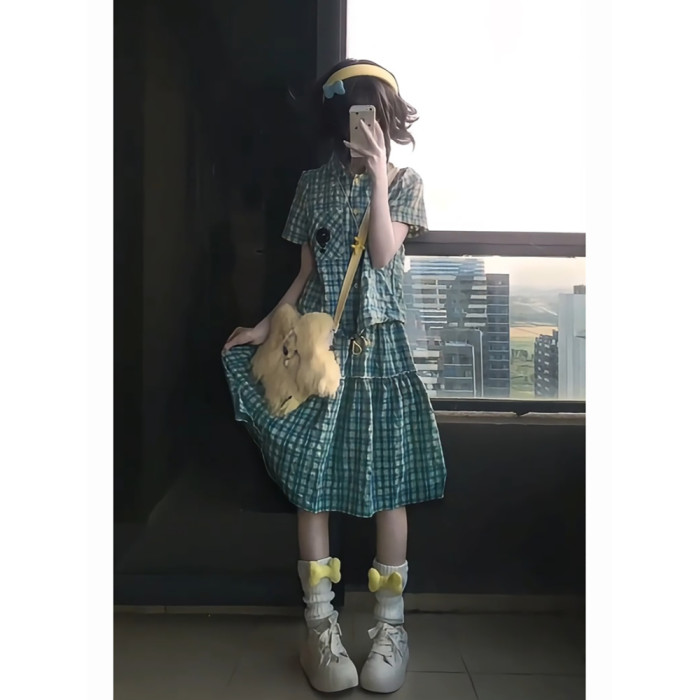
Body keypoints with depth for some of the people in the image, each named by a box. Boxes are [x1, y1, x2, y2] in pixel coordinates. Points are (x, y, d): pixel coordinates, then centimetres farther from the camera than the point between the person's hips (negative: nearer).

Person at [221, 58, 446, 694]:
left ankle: (391, 623, 16)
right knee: (311, 479, -1)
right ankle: (321, 626, 14)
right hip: (319, 344, 2)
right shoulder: (314, 184, 13)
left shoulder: (405, 182, 9)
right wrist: (266, 328, 6)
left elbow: (384, 252, -8)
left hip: (380, 344, -1)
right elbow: (306, 272, 12)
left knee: (388, 480, -1)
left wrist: (378, 174, -9)